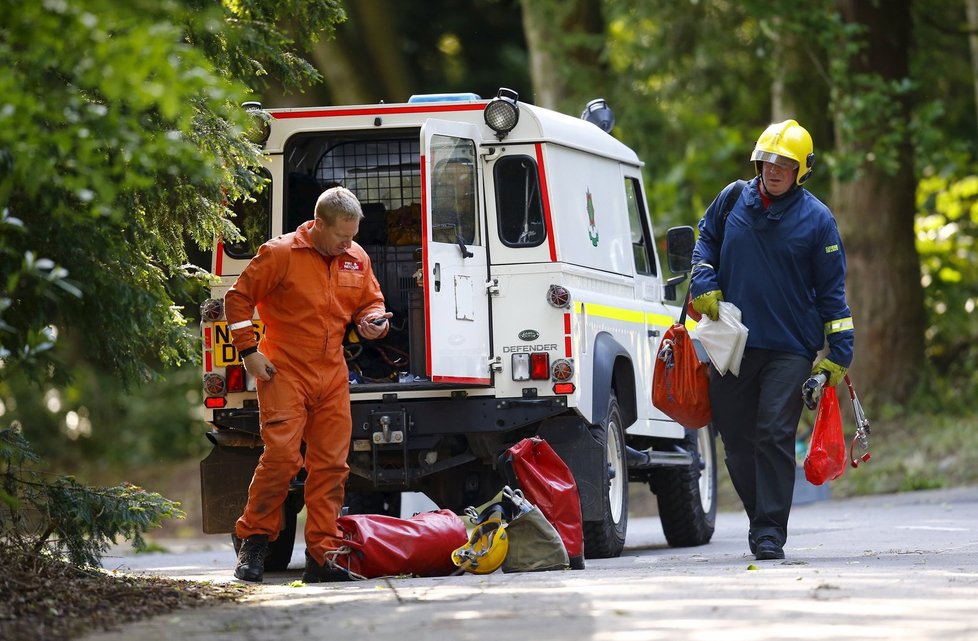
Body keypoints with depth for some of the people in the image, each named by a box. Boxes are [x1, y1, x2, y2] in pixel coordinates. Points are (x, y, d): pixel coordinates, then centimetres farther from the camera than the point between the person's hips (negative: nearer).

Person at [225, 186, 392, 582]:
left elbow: (370, 300, 24)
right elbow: (238, 298, -2)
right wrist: (249, 352, -6)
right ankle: (254, 542, -1)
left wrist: (373, 320, 0)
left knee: (331, 463, 2)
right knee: (281, 455, -15)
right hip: (284, 371, -5)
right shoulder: (280, 254, -7)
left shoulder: (356, 258, 9)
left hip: (332, 373, 6)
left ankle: (322, 554, 6)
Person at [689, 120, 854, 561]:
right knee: (736, 439, 7)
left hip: (791, 348, -3)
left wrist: (839, 354, -2)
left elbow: (832, 291, 1)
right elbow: (706, 239, 25)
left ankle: (770, 533, -8)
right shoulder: (733, 200, 6)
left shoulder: (817, 219, -2)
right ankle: (762, 516, 24)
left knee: (775, 436, -11)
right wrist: (704, 284, 6)